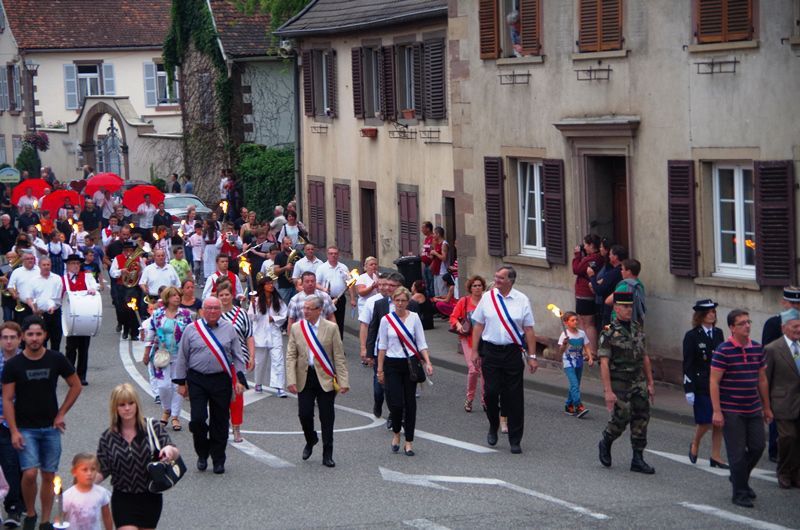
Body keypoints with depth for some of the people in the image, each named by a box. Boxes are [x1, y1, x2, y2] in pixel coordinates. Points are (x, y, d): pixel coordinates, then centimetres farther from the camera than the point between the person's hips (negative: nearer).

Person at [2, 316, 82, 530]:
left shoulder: (56, 360, -2)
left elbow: (76, 386, 9)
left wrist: (61, 414, 2)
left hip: (50, 428, 2)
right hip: (25, 429, -2)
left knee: (48, 476, 5)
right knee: (30, 474, -15)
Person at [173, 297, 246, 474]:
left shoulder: (229, 329, 6)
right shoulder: (191, 330, 2)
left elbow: (237, 357, 9)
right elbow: (182, 358, 7)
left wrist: (239, 379, 0)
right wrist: (181, 382, 6)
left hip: (222, 381, 1)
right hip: (197, 381, -1)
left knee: (220, 421, 4)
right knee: (197, 419, -10)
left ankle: (218, 460, 16)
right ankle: (202, 454, 13)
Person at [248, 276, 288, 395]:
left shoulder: (278, 301, 4)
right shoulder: (257, 300, -3)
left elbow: (284, 316, 6)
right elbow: (252, 317, -9)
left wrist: (274, 319, -10)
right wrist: (253, 305, -22)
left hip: (274, 334, 1)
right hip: (260, 334, -1)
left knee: (278, 360, -10)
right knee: (260, 361, 12)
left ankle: (279, 387, -13)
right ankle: (258, 384, 32)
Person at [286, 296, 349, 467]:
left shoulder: (331, 328, -2)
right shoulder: (296, 328, 3)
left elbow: (339, 357, -2)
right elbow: (291, 356, 2)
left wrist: (343, 381, -8)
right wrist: (291, 380, -8)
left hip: (325, 378, -1)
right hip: (305, 378, 2)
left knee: (327, 418, 2)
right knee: (304, 414, -1)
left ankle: (327, 455, 11)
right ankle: (310, 441, 29)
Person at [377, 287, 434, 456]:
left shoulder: (414, 318, 0)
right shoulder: (386, 320, 0)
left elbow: (421, 343, 0)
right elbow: (382, 346, 4)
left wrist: (427, 362, -12)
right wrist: (380, 369, 3)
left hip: (410, 364, 1)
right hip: (392, 364, -1)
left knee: (410, 403, 2)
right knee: (396, 402, -9)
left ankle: (409, 442, 10)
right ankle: (396, 433, 19)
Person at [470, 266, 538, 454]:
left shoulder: (522, 300, 0)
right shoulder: (487, 297, 3)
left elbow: (529, 329, 2)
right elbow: (478, 325, 7)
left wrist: (532, 356, -1)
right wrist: (475, 351, 3)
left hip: (513, 352, -1)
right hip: (491, 351, 1)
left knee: (514, 397, 1)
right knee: (491, 392, -5)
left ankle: (515, 441, 9)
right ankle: (493, 427, 23)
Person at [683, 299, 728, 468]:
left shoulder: (718, 333, 9)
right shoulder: (692, 336, -6)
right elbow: (688, 364, -8)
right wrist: (689, 389, -13)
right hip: (701, 386, -5)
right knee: (705, 421, -4)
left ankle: (715, 456, 12)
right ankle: (695, 444, 25)